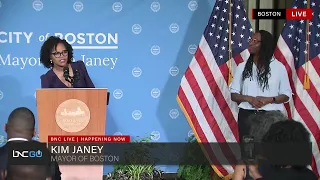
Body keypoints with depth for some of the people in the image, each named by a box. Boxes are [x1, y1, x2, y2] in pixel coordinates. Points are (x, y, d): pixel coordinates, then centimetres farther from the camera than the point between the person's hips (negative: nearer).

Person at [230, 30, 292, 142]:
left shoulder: (278, 67, 1)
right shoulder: (242, 67, 5)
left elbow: (286, 95, 3)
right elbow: (233, 94, 7)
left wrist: (268, 100, -14)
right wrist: (249, 98, -13)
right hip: (247, 116, 2)